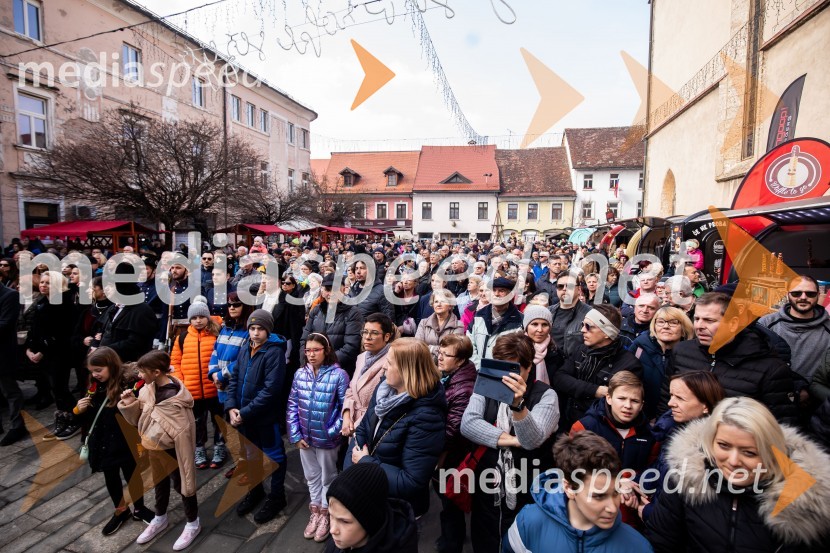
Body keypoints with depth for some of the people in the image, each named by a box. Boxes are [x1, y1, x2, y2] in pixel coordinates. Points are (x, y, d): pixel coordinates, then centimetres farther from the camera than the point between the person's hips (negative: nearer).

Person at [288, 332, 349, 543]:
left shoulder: (338, 375, -17)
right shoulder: (300, 373, -4)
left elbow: (345, 407, -13)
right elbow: (292, 405, 0)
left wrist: (334, 431, -15)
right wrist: (295, 435, -3)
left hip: (327, 438, -4)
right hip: (304, 437, 4)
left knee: (328, 476, 17)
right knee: (311, 476, 22)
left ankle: (325, 514, 38)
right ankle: (315, 512, 42)